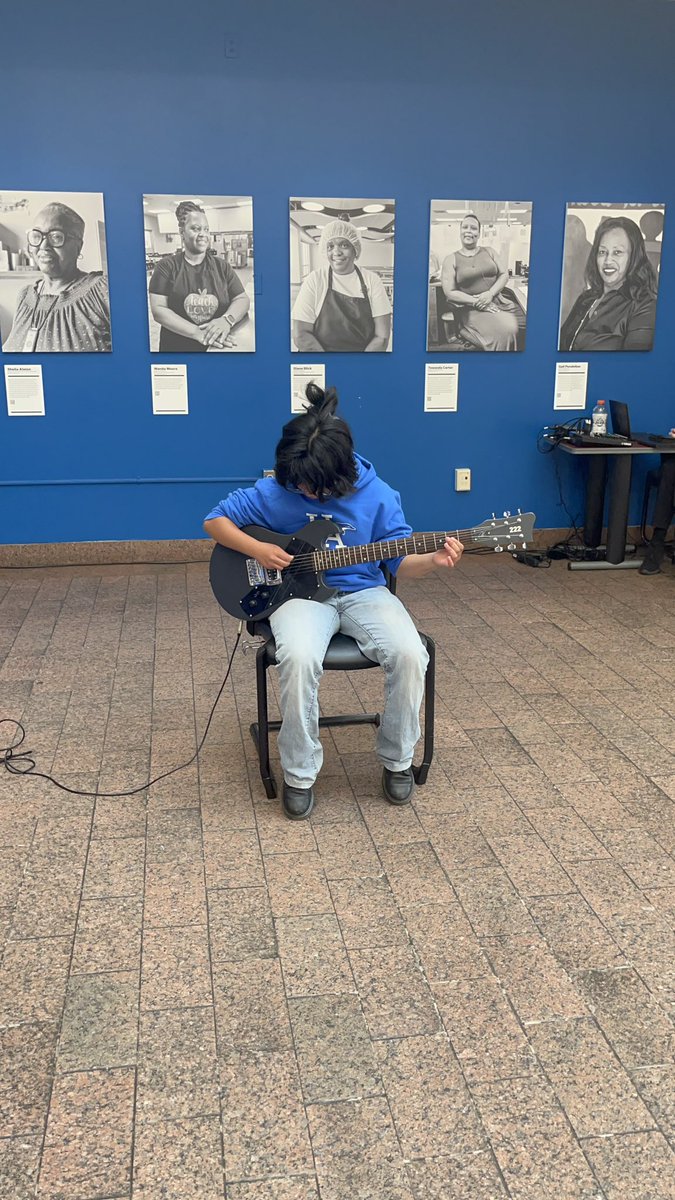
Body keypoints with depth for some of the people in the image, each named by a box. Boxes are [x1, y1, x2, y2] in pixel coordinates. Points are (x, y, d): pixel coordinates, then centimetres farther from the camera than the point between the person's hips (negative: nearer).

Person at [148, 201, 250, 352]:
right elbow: (158, 309, -12)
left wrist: (227, 320, -23)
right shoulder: (166, 266, -3)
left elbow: (242, 299, 1)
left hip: (219, 347, 2)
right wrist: (197, 333, -25)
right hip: (176, 348, -2)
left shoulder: (221, 266, 6)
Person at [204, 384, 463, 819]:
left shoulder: (378, 495, -6)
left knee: (409, 654, -28)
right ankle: (299, 775, -14)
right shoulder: (274, 491, -8)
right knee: (299, 658, -36)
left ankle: (398, 760, -2)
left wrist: (432, 561, -22)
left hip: (363, 591, 1)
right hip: (301, 591, -1)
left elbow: (399, 562, -1)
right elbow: (216, 520, 3)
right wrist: (258, 550, -13)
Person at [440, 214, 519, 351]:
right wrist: (477, 302, -14)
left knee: (511, 329, -30)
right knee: (502, 333, -31)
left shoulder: (489, 252, 14)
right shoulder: (451, 259, 3)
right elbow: (450, 293, -4)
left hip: (498, 302, 3)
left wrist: (490, 294, -10)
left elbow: (504, 275, 10)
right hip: (471, 308, -3)